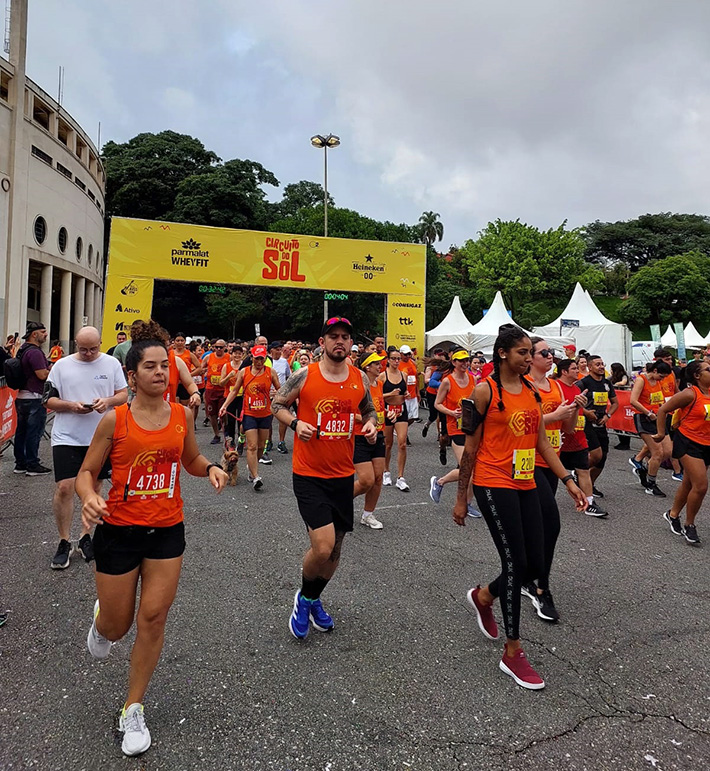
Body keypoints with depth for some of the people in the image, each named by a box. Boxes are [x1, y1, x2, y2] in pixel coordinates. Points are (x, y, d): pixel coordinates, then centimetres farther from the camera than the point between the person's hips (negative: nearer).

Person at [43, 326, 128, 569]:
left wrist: (108, 401, -16)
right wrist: (71, 406, -16)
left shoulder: (111, 363, 3)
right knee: (64, 487, -6)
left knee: (94, 487, 11)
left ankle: (85, 536, 27)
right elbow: (48, 399, 2)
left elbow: (123, 394, 5)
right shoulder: (62, 365, 2)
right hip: (67, 437, -1)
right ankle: (64, 542, 10)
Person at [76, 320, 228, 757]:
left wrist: (211, 469, -8)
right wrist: (89, 497, -23)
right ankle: (102, 620, 52)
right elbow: (87, 471, -2)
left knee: (153, 619, 3)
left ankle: (134, 709, 25)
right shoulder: (114, 420, -10)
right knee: (117, 627, 12)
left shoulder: (182, 415, -2)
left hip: (167, 531, 2)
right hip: (119, 530, -1)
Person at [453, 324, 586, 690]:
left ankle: (483, 596, 37)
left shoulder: (531, 390, 10)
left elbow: (541, 442, 14)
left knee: (535, 565, 9)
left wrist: (568, 480, 8)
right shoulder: (486, 391, -9)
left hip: (525, 485, 7)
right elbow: (470, 446, -7)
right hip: (494, 485, -7)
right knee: (515, 562, -5)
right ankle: (512, 653, 12)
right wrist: (461, 498, -4)